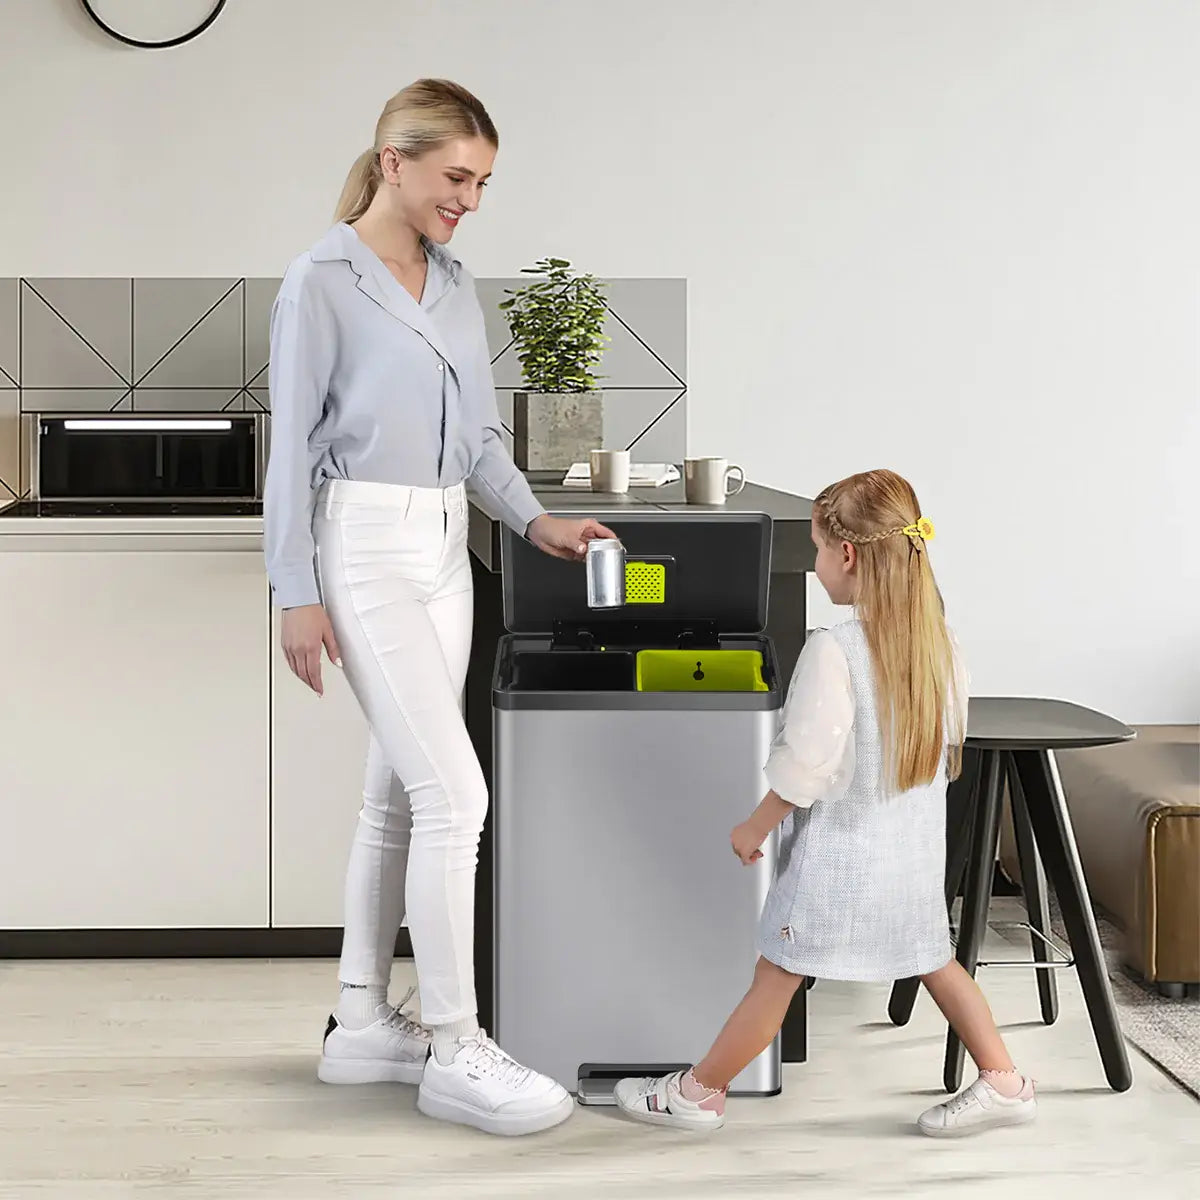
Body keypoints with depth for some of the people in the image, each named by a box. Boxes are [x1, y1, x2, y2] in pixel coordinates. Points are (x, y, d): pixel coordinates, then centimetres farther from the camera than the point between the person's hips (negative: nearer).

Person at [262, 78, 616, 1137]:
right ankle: (454, 1053, -5)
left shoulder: (455, 285, 13)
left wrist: (536, 520, 3)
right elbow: (293, 444, -9)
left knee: (400, 795, 11)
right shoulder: (323, 280, -8)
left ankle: (363, 1026, 21)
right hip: (365, 550, -8)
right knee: (455, 793, -13)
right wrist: (297, 594, -12)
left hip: (444, 552, 8)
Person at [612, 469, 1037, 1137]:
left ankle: (697, 1093, 17)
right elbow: (952, 749, 9)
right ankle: (1003, 1082, 24)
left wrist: (757, 827, -6)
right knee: (934, 960, 22)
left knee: (778, 974, 4)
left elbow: (807, 763, -20)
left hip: (842, 848, -6)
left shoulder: (833, 651, -22)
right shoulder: (941, 643, -1)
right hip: (919, 845, 6)